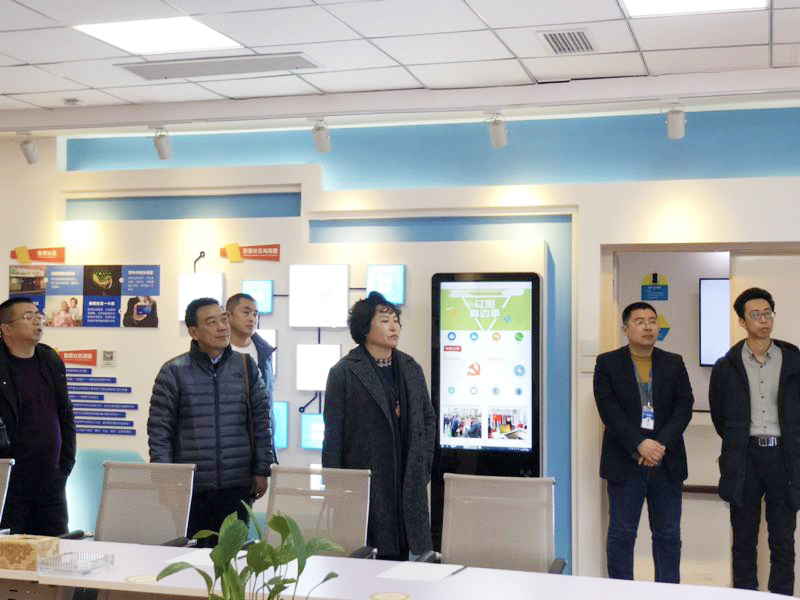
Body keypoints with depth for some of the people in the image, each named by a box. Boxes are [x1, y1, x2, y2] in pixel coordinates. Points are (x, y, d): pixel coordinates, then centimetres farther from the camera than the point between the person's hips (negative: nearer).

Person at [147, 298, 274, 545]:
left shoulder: (246, 367, 5)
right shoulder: (173, 372, -1)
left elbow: (261, 422, 8)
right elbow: (159, 429, 0)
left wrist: (262, 471, 4)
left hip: (237, 487, 1)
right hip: (189, 488, -1)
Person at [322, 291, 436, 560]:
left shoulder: (412, 369, 12)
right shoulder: (344, 372, -3)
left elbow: (428, 418, 18)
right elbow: (333, 434, -3)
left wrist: (424, 465, 9)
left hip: (408, 485, 4)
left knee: (403, 553, 4)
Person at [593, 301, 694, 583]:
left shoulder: (674, 364, 8)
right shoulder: (607, 363, 1)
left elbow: (684, 407, 0)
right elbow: (609, 409, -9)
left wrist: (661, 444, -14)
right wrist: (640, 444, -19)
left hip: (667, 462, 3)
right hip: (625, 463, -2)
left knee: (668, 535, 8)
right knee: (621, 534, 3)